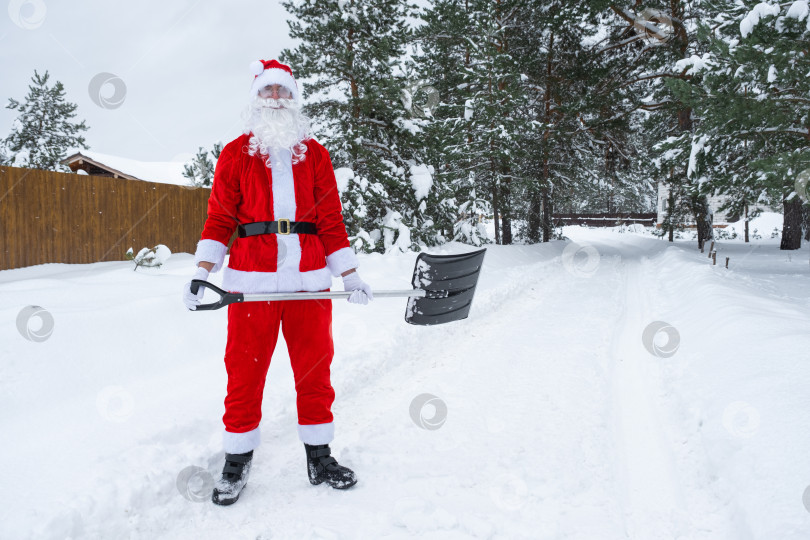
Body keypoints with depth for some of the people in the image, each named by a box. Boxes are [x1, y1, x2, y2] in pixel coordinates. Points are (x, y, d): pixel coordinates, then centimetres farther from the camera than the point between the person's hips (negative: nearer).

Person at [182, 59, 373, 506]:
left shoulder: (314, 154, 14)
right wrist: (201, 273, -4)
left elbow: (331, 219, 13)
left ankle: (319, 457, 21)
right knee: (245, 371, 1)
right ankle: (237, 463, 18)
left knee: (314, 368, 6)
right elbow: (220, 218, 7)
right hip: (251, 278, -1)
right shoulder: (235, 154, 11)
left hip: (309, 277, 2)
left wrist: (349, 274, 7)